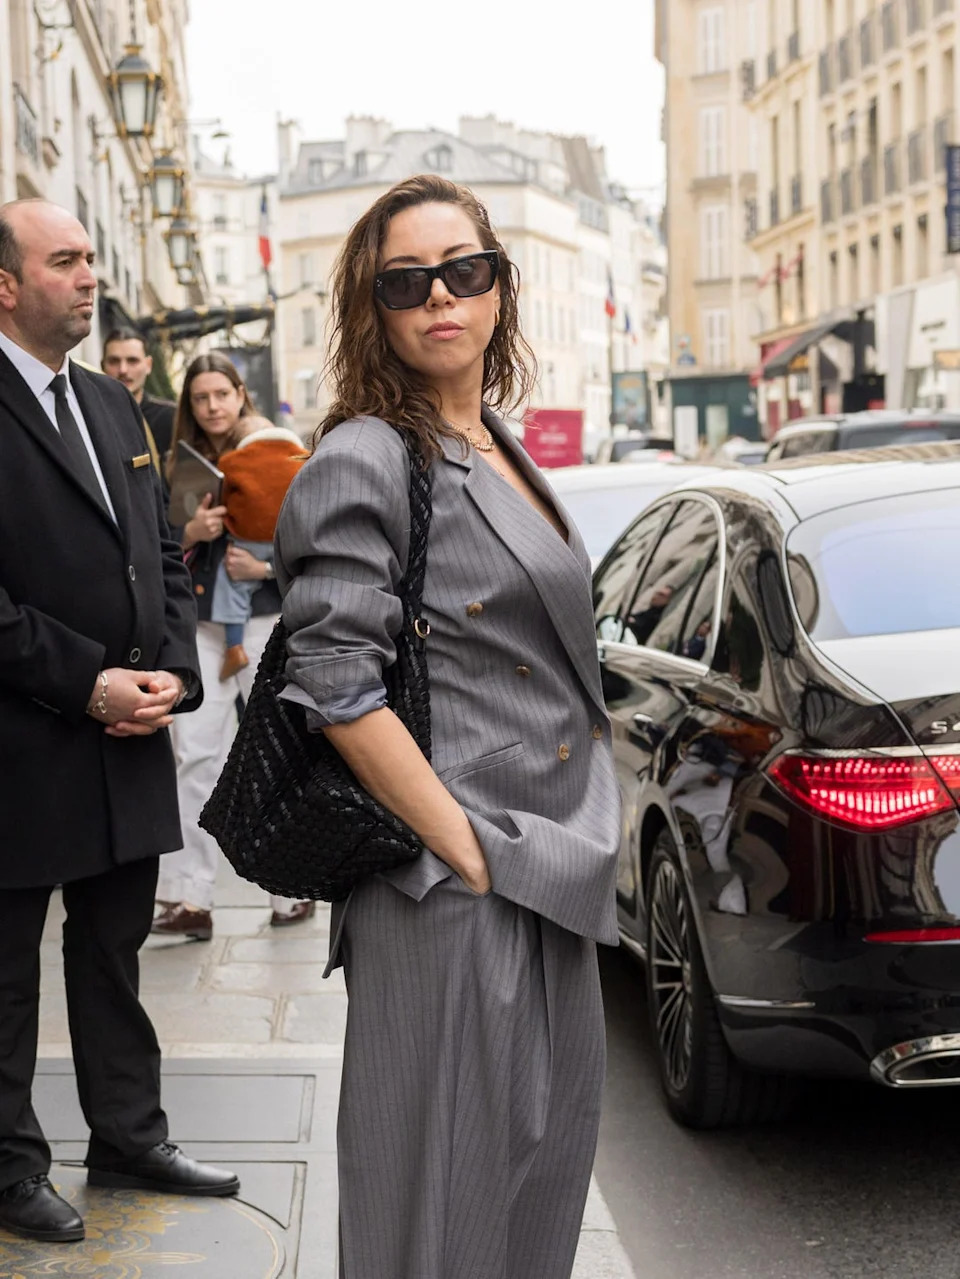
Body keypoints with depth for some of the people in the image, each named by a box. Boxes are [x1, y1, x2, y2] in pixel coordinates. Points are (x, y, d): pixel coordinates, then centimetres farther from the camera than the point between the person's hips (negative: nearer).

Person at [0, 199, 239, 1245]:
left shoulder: (113, 405, 13)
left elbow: (164, 554, 15)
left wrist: (172, 669, 0)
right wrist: (87, 684, -18)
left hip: (128, 740, 7)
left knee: (114, 954, 18)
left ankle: (129, 1137, 31)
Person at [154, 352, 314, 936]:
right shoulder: (182, 466, 8)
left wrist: (266, 568, -15)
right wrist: (192, 532, -10)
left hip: (268, 620, -3)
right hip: (203, 625, 3)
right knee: (197, 754, -3)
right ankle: (191, 898, -1)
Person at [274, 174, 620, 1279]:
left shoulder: (497, 445, 13)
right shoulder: (364, 461, -14)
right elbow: (336, 685, -21)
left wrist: (573, 847, 16)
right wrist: (469, 852, -19)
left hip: (549, 875, 9)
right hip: (451, 895, -9)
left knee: (549, 1144, 18)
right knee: (448, 1173, 3)